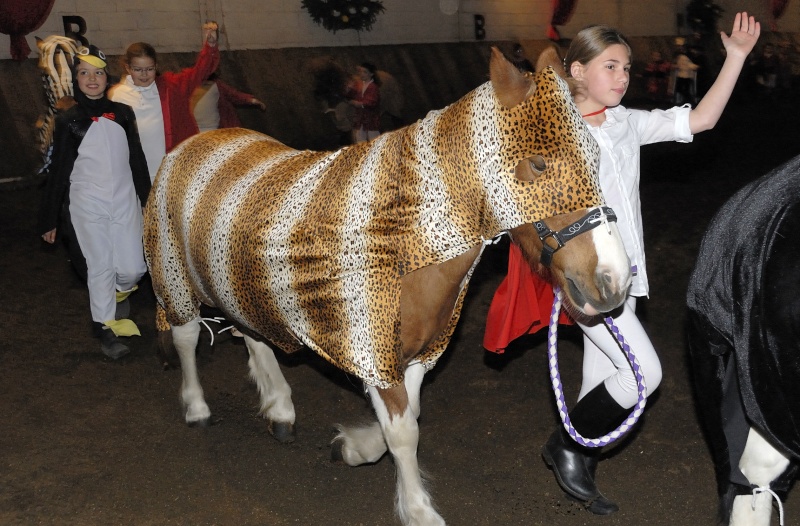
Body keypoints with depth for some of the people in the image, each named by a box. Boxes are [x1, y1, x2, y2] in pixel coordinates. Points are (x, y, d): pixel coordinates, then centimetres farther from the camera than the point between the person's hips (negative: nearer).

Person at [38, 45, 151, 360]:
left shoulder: (122, 114, 4)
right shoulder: (68, 121, -3)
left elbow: (137, 161, 11)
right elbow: (59, 171, 1)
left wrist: (147, 201, 14)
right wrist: (49, 218, 2)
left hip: (125, 202, 2)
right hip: (88, 206, -2)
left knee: (133, 269, 0)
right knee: (100, 267, 2)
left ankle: (119, 292, 36)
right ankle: (106, 330, 18)